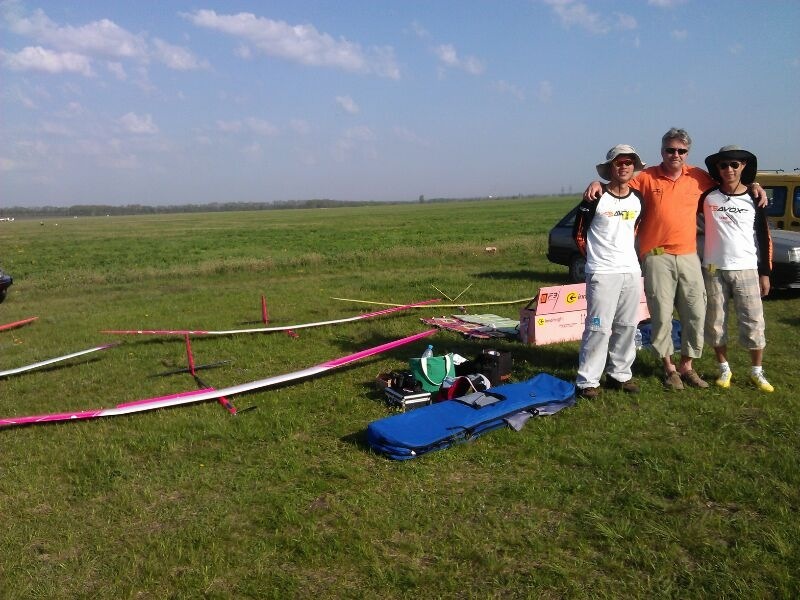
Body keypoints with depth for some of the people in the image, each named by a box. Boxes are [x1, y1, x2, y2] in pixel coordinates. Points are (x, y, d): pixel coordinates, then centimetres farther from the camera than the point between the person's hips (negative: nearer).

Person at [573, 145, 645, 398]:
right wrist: (597, 258, 4)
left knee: (627, 327, 11)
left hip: (632, 272, 6)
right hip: (602, 273, -6)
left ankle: (620, 375, 23)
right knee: (598, 328, -8)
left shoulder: (638, 199, 8)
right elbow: (578, 233, -2)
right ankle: (588, 381, -1)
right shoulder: (596, 198, -8)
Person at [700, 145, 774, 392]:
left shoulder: (753, 199, 2)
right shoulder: (707, 197, 0)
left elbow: (764, 238, 4)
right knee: (716, 321, 6)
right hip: (714, 269, 0)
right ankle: (724, 369, 21)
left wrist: (765, 272, 2)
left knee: (753, 322, 1)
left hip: (746, 269, 0)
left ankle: (757, 372, 15)